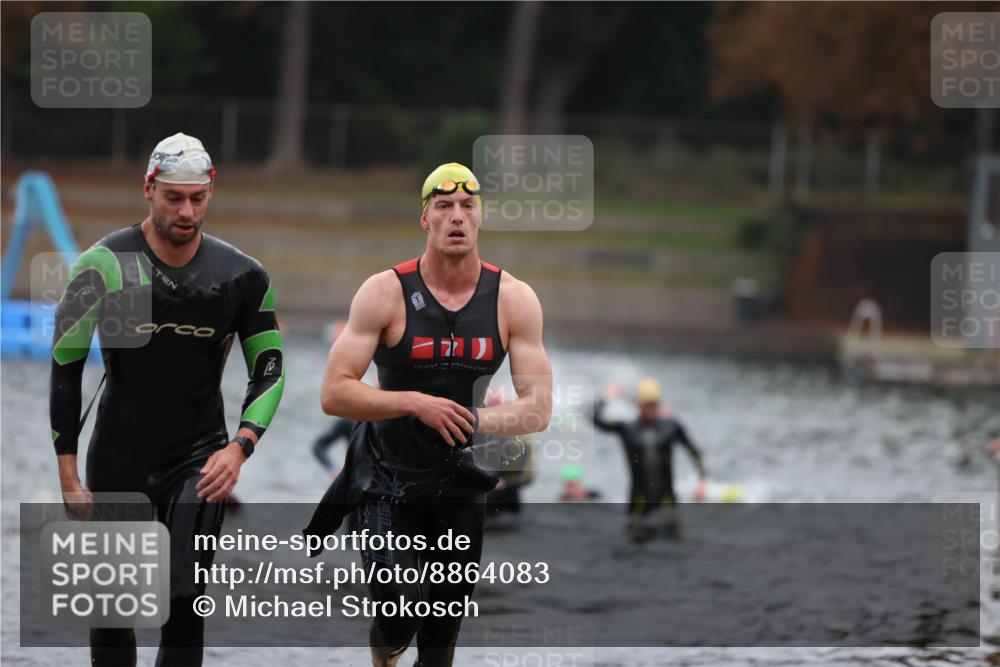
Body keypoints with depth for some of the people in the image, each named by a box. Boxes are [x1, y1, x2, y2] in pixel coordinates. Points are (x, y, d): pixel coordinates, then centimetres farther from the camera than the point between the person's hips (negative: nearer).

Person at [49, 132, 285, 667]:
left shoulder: (240, 276, -4)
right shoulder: (104, 266, -9)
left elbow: (269, 370, 2)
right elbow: (65, 366, -6)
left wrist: (239, 447, -15)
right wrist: (69, 476, -9)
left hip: (200, 459, 0)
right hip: (118, 458, 0)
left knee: (183, 602, -14)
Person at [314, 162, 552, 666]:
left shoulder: (514, 300, -4)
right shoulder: (386, 292, -11)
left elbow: (538, 410, -5)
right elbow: (333, 394, -14)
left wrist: (469, 421, -19)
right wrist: (416, 404, -24)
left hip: (459, 483, 3)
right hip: (387, 480, -3)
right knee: (397, 620, -16)